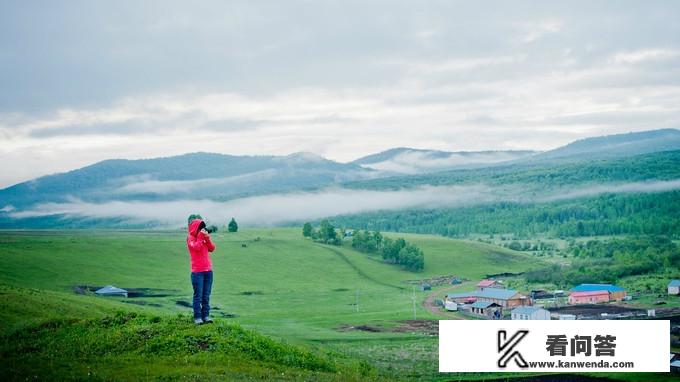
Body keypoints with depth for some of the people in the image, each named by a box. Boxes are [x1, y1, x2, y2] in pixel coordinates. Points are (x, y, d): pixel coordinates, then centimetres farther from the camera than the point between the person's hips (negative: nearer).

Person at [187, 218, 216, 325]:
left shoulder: (204, 237, 16)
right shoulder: (191, 238, -1)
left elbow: (212, 248, 7)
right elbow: (196, 247, -18)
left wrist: (207, 238, -5)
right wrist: (200, 236, -12)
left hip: (208, 270, 6)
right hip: (197, 271, -6)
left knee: (206, 296, 5)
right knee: (198, 295, -7)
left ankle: (206, 316, 7)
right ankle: (197, 317, -5)